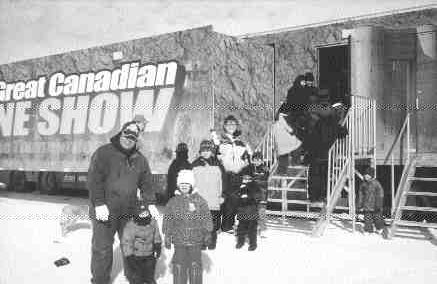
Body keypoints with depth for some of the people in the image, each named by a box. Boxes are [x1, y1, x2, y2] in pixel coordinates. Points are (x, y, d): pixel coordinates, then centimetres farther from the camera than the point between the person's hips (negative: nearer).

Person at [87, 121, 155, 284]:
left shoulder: (140, 159, 11)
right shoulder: (104, 153, -7)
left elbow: (146, 183, 15)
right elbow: (94, 179, -13)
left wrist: (150, 203, 6)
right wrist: (99, 203, -19)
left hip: (129, 212, 5)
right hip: (105, 212, -4)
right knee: (102, 249, 3)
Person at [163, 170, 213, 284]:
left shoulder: (199, 201, -2)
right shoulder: (173, 202, 2)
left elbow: (206, 218, 3)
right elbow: (167, 221, 7)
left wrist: (207, 233, 2)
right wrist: (167, 236, 5)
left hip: (195, 240, -1)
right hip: (179, 240, 1)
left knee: (195, 265, 8)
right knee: (179, 265, 7)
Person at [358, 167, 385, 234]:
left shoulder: (376, 183, -12)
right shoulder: (363, 184, 2)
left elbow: (380, 195, -9)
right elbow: (360, 195, 9)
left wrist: (378, 206, -11)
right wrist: (360, 205, 7)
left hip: (375, 205, -3)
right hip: (367, 206, 3)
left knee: (377, 217, 10)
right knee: (367, 218, 2)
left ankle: (379, 228, 33)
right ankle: (368, 230, 13)